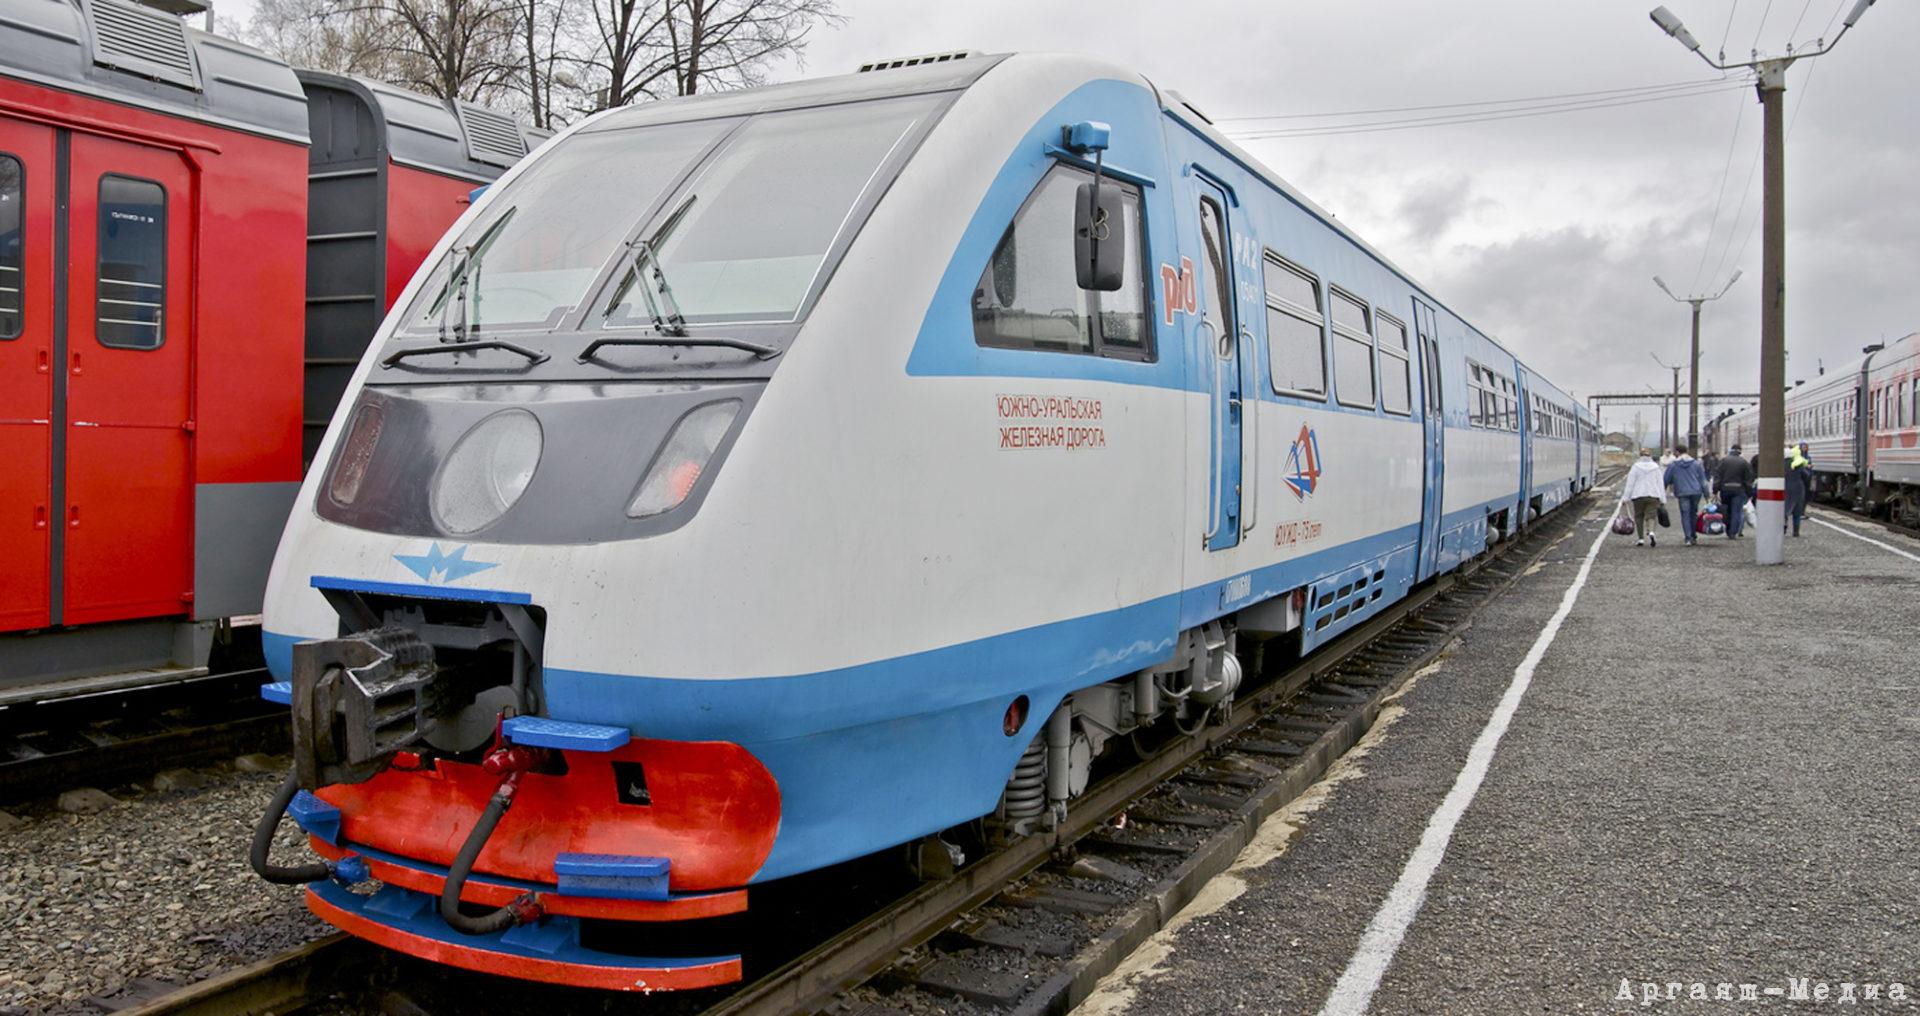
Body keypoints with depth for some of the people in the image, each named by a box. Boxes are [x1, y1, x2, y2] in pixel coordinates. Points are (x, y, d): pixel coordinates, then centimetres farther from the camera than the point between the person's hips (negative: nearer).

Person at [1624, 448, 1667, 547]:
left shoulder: (1636, 467, -2)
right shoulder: (1656, 467, 4)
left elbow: (1630, 483, -3)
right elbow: (1661, 483, 5)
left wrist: (1626, 498, 0)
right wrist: (1662, 499, 8)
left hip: (1638, 495, -1)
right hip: (1653, 495, 1)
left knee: (1639, 517, 9)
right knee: (1651, 516, 1)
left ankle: (1640, 539, 7)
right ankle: (1651, 532, -27)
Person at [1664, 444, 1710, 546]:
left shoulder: (1673, 466, 2)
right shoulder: (1696, 463, 10)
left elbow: (1666, 481, 4)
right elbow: (1703, 480, 8)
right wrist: (1706, 495, 9)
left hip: (1682, 493, -3)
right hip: (1696, 492, 3)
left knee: (1685, 515, -2)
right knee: (1693, 514, 14)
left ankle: (1688, 538, -12)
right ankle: (1694, 537, 17)